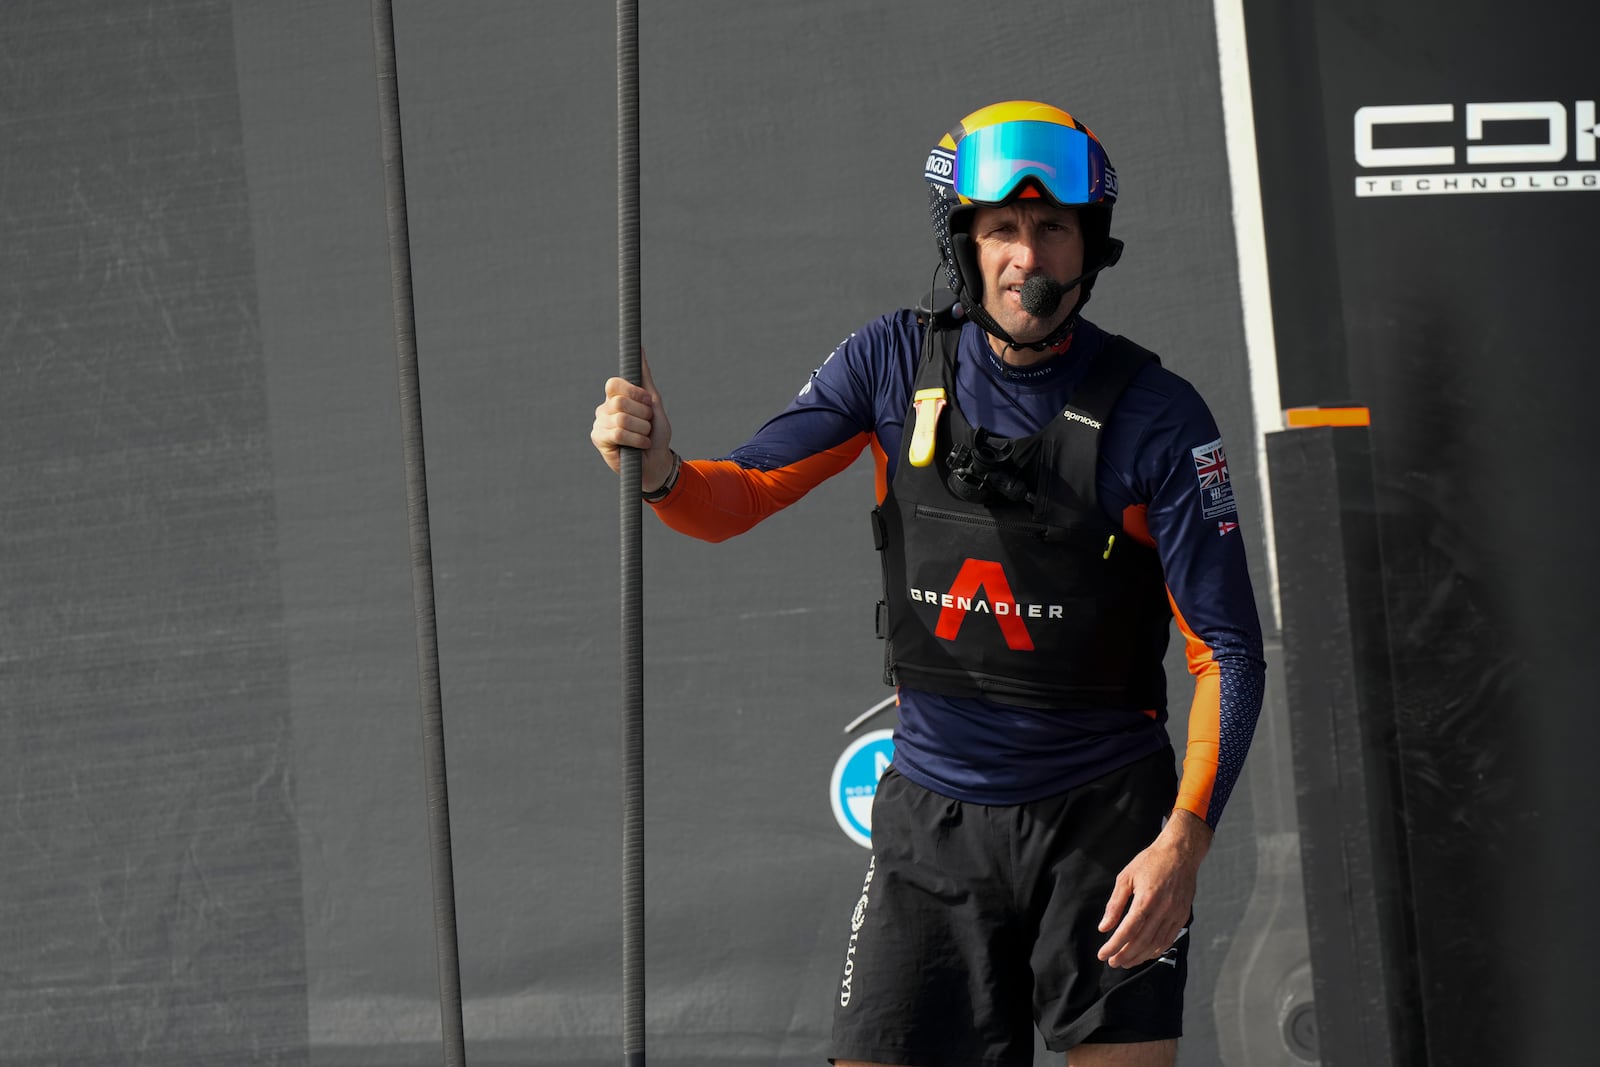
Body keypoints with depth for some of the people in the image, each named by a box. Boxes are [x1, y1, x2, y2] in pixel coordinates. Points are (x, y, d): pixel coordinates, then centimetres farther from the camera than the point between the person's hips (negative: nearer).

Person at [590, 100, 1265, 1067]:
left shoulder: (1157, 415, -11)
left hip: (1104, 818, -2)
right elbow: (736, 499, 3)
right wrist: (659, 468, -21)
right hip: (934, 817, 2)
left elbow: (1228, 651, -10)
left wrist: (1185, 841, -21)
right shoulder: (898, 362, -2)